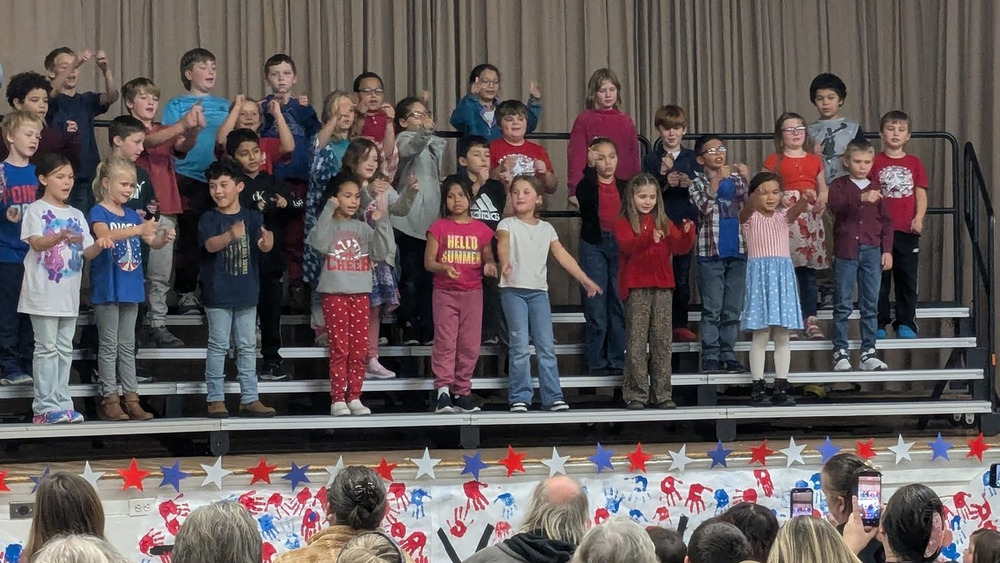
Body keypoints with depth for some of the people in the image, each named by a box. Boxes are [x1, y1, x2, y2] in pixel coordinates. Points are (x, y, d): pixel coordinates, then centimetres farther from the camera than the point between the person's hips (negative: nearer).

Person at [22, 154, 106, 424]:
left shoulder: (76, 215, 13)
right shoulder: (36, 210, -4)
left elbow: (87, 252, 8)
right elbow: (36, 242, -21)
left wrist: (99, 245, -16)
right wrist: (61, 237, -40)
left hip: (69, 293, 6)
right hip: (44, 292, -6)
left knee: (65, 349, 8)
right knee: (47, 348, -5)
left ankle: (62, 404, 12)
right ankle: (46, 407, -4)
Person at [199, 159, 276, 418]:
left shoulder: (253, 218, 1)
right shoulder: (209, 219, -5)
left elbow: (265, 244, -13)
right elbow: (210, 244, -23)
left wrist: (267, 242, -39)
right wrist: (231, 235, -43)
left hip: (246, 292, 3)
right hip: (217, 294, -3)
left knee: (248, 346, 8)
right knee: (218, 346, 1)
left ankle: (249, 399, 14)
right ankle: (215, 398, 6)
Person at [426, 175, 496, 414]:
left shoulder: (481, 230, 8)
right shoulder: (439, 228, 2)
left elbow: (488, 259, 15)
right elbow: (429, 262, -1)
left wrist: (490, 266, -8)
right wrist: (445, 268, -20)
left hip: (472, 293, 3)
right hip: (445, 292, -3)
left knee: (469, 345, 3)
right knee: (445, 341, -10)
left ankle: (462, 392, 10)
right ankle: (443, 390, -14)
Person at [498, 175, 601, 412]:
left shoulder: (546, 229, 12)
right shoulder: (508, 224, 0)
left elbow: (562, 256, 10)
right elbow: (503, 244, -20)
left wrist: (585, 279, 4)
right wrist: (505, 262, -42)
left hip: (539, 291, 3)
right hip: (513, 289, -3)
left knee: (546, 346, -1)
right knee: (520, 346, -6)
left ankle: (553, 397, 3)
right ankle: (519, 397, 0)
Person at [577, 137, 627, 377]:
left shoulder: (625, 187, 10)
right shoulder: (588, 186, 1)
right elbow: (582, 197, -21)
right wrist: (590, 167, -26)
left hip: (619, 244, 3)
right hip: (594, 245, -3)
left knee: (619, 304, 4)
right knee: (596, 306, -3)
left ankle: (617, 360, 11)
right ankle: (597, 361, 4)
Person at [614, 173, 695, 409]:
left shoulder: (664, 223, 14)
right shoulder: (624, 223, 2)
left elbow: (680, 247, 2)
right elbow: (628, 246, -17)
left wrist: (687, 233, -18)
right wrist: (649, 237, -34)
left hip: (662, 286, 4)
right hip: (636, 288, -4)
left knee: (662, 339, 4)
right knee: (637, 341, -4)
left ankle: (662, 393, 8)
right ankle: (636, 394, -2)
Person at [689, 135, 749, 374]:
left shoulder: (736, 179, 11)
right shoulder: (698, 183, 1)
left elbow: (748, 205, 1)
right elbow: (705, 207, -16)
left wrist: (746, 180, -12)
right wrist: (717, 179, -23)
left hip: (737, 251, 4)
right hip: (710, 252, -4)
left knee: (733, 309, 7)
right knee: (712, 309, -3)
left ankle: (728, 354, 13)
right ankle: (710, 356, 0)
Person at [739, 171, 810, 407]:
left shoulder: (783, 216, 10)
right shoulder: (749, 217, 2)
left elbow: (796, 210, -13)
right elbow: (748, 209, -23)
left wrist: (804, 200, -37)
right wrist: (754, 201, -47)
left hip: (783, 274, 3)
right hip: (759, 274, -3)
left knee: (782, 335, 3)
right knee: (760, 334, -4)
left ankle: (781, 387, 7)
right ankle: (758, 387, 0)